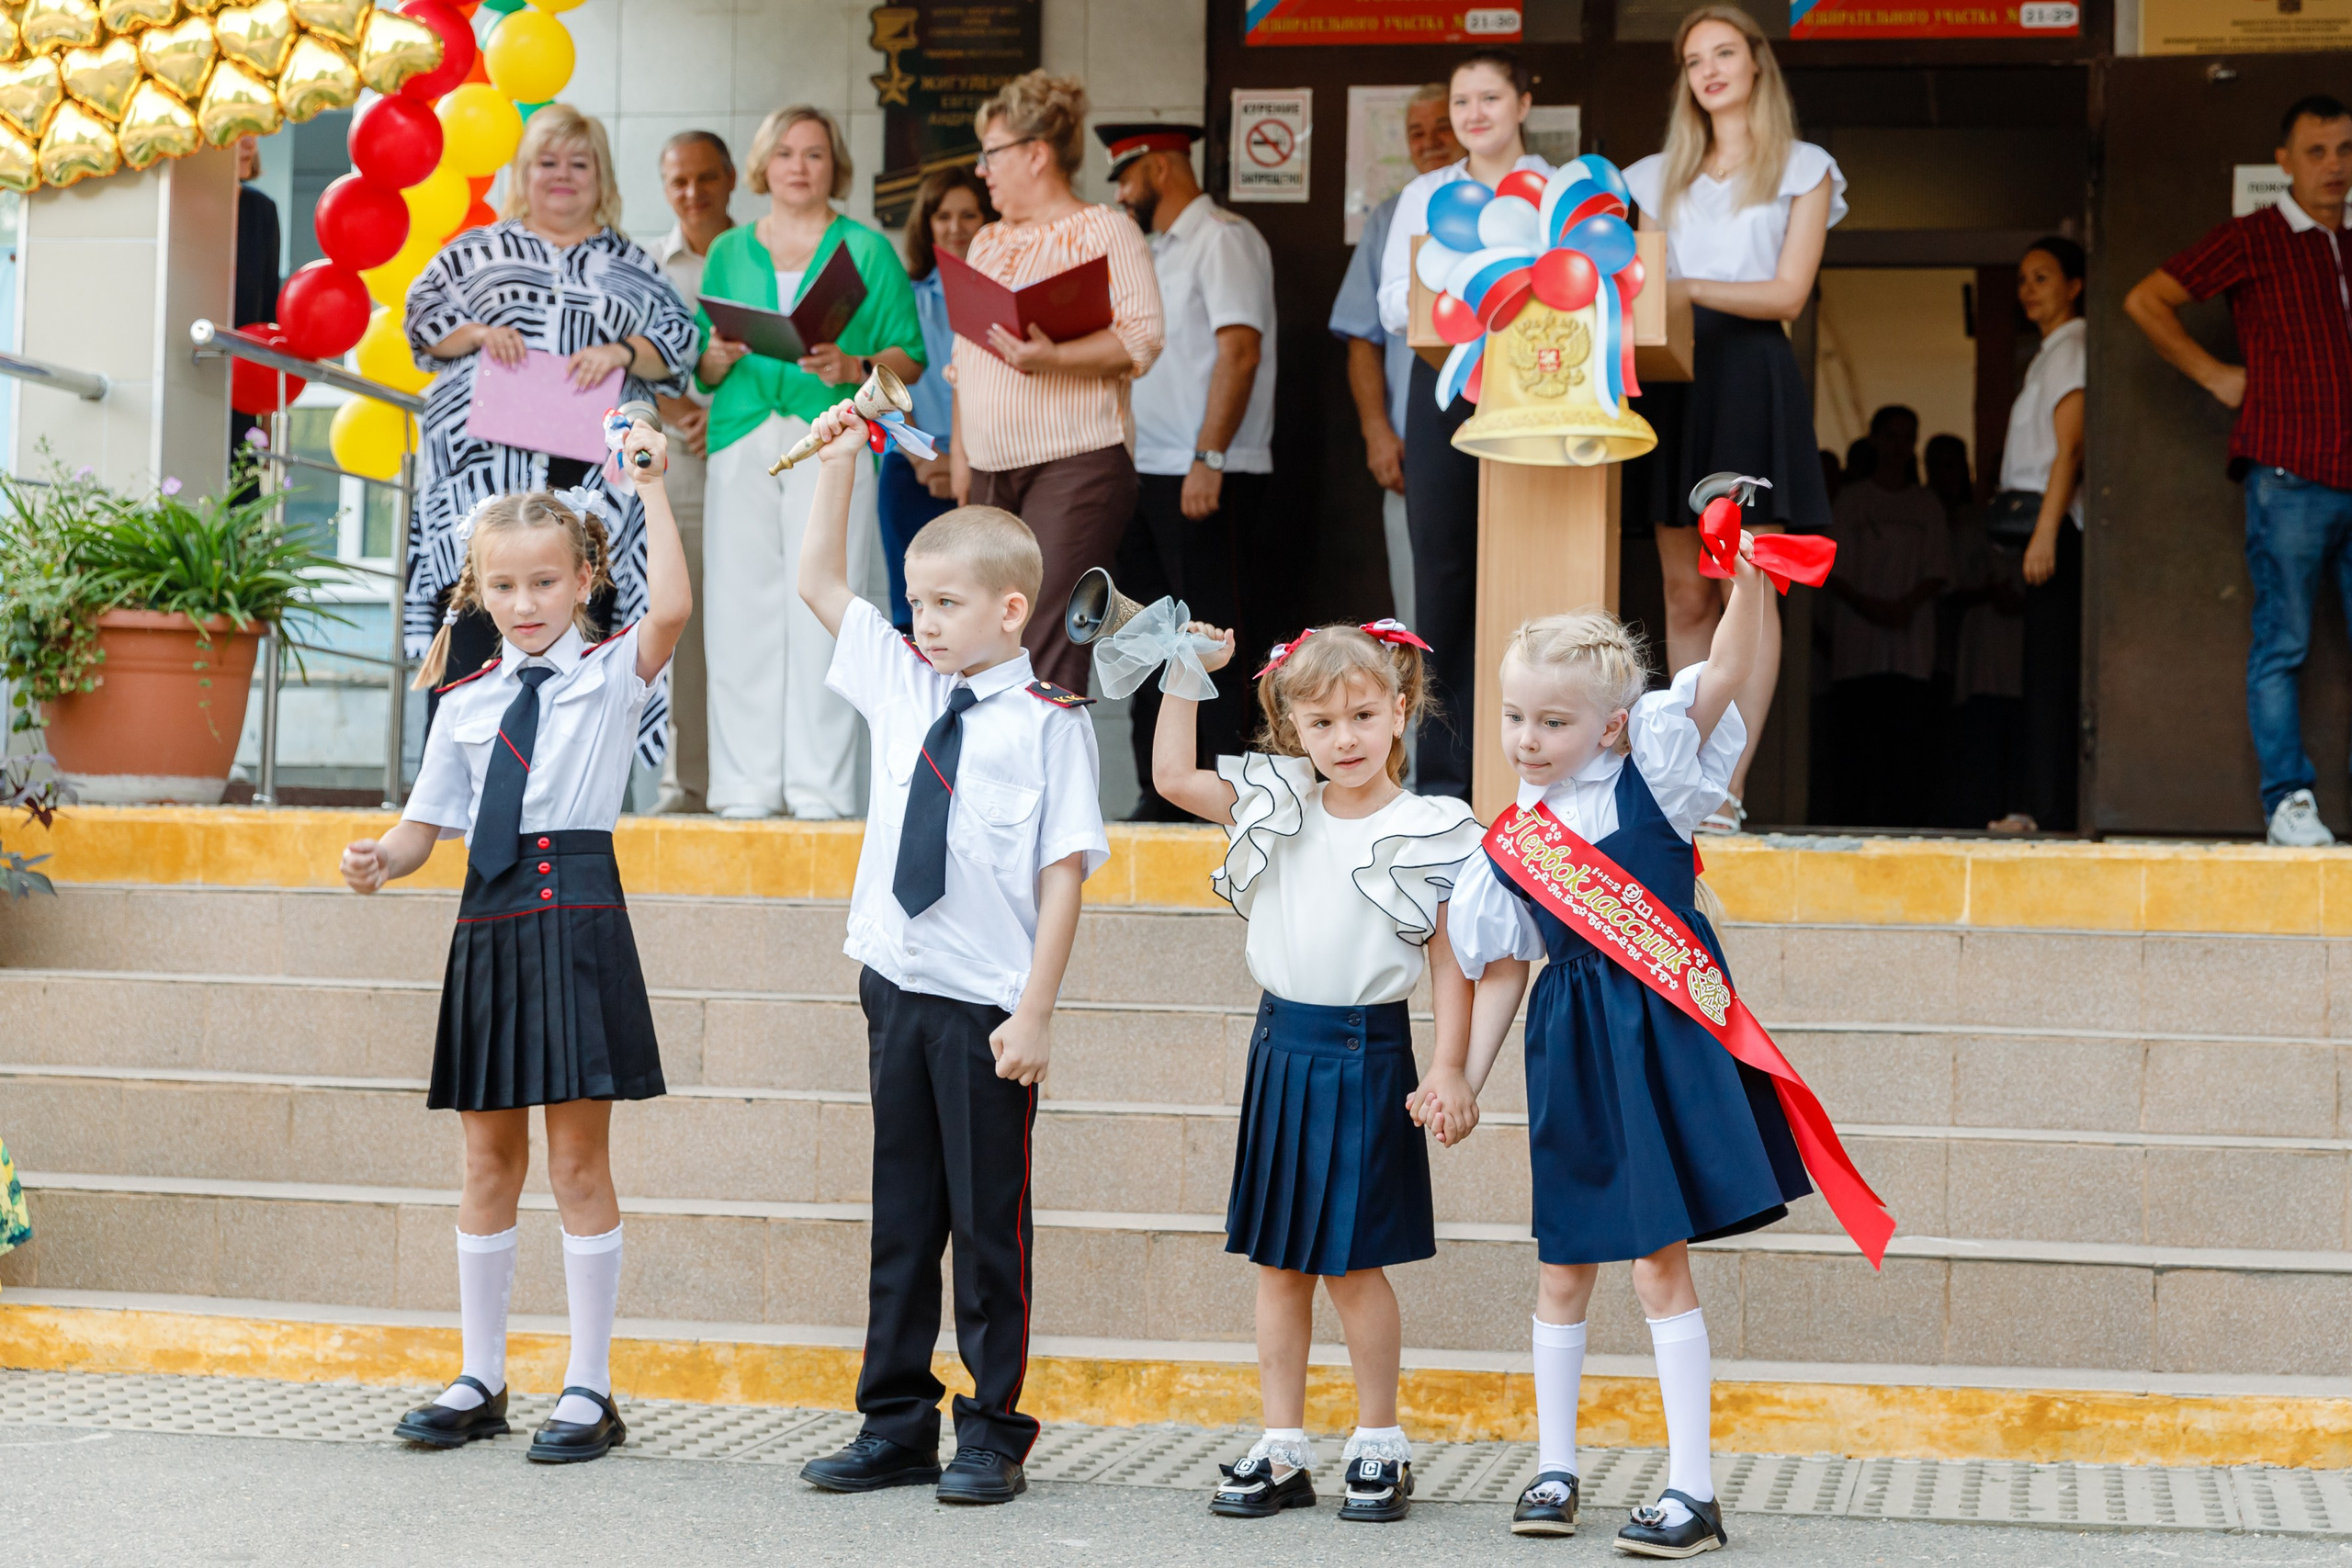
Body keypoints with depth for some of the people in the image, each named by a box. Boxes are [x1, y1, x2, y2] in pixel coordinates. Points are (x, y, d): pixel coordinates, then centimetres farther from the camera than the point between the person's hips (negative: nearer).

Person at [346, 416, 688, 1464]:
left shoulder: (613, 672, 2)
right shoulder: (464, 702, 13)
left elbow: (671, 610, -18)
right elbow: (430, 821, 13)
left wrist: (651, 491, -17)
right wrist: (382, 859, -8)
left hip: (578, 915, -4)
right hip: (488, 921, 4)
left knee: (579, 1156, -1)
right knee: (489, 1159, 11)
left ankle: (590, 1389, 7)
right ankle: (480, 1380, 22)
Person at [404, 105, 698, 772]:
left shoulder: (631, 265, 20)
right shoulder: (479, 250, 18)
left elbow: (679, 340, 11)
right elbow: (423, 314, 12)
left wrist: (622, 353, -8)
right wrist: (477, 334, -6)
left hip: (591, 474, 1)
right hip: (486, 464, -1)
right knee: (473, 625, -11)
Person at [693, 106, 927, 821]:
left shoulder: (868, 250, 10)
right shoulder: (728, 252, 18)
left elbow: (912, 355, 5)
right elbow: (702, 369, 18)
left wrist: (854, 367, -13)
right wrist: (719, 354, -4)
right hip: (742, 441, 3)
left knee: (821, 613, -8)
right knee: (741, 610, -3)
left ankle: (820, 786, -5)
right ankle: (747, 784, 2)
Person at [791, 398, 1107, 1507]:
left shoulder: (1049, 722, -9)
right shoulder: (901, 685, 8)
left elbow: (1065, 873, -11)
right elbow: (819, 583, 18)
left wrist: (1033, 1013, -15)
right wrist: (839, 461, 11)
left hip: (987, 1008, -5)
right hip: (897, 989, 6)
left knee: (988, 1220, 4)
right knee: (902, 1216, 12)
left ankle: (993, 1434, 15)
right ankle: (896, 1425, 22)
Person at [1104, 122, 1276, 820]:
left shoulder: (1222, 239, -8)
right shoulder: (1159, 251, 19)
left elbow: (1240, 351, -17)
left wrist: (1209, 460, -22)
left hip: (1205, 479, -9)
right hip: (1147, 474, 9)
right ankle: (1159, 796, 16)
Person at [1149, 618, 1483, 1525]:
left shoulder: (1429, 833, -6)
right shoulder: (1276, 804, 6)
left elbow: (1450, 964, -6)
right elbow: (1173, 778, 6)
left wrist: (1448, 1073, -11)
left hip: (1369, 1055, -4)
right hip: (1283, 1049, 5)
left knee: (1352, 1262, -1)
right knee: (1277, 1261, 8)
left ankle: (1378, 1445, 16)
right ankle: (1283, 1451, 16)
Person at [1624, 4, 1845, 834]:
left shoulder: (1803, 169, 7)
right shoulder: (1661, 176, 19)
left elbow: (1788, 293, -4)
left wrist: (1692, 288, -16)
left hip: (1753, 378, -4)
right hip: (1675, 378, 4)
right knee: (1685, 593, 1)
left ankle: (1729, 789, -14)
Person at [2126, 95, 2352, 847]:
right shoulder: (2253, 239, 3)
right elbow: (2146, 301, 0)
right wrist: (2217, 376, -1)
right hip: (2289, 475, -5)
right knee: (2282, 645, -4)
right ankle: (2288, 800, 0)